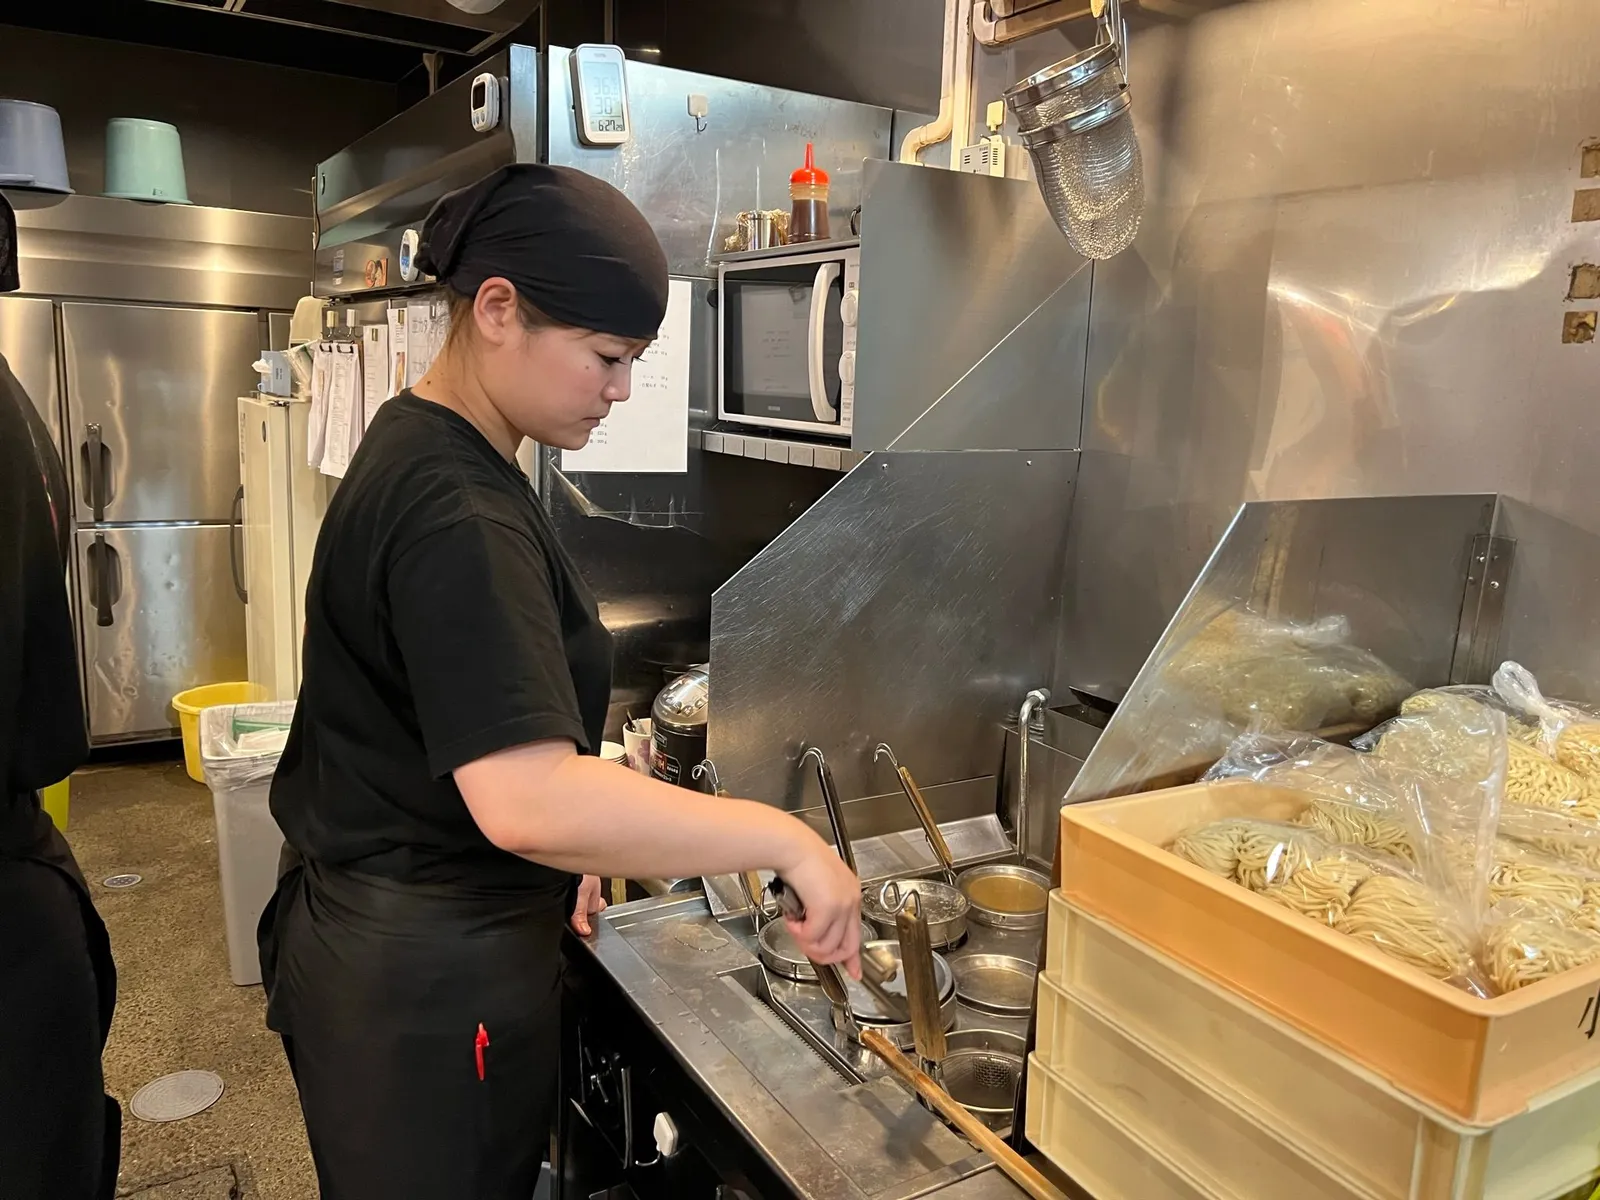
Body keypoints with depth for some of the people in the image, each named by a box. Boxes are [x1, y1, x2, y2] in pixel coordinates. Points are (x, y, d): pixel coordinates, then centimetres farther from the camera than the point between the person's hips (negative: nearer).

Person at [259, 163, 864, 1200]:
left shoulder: (420, 448, 6)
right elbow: (528, 800, -37)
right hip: (428, 985, -9)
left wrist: (560, 853, 10)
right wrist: (788, 841, -30)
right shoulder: (455, 514, -27)